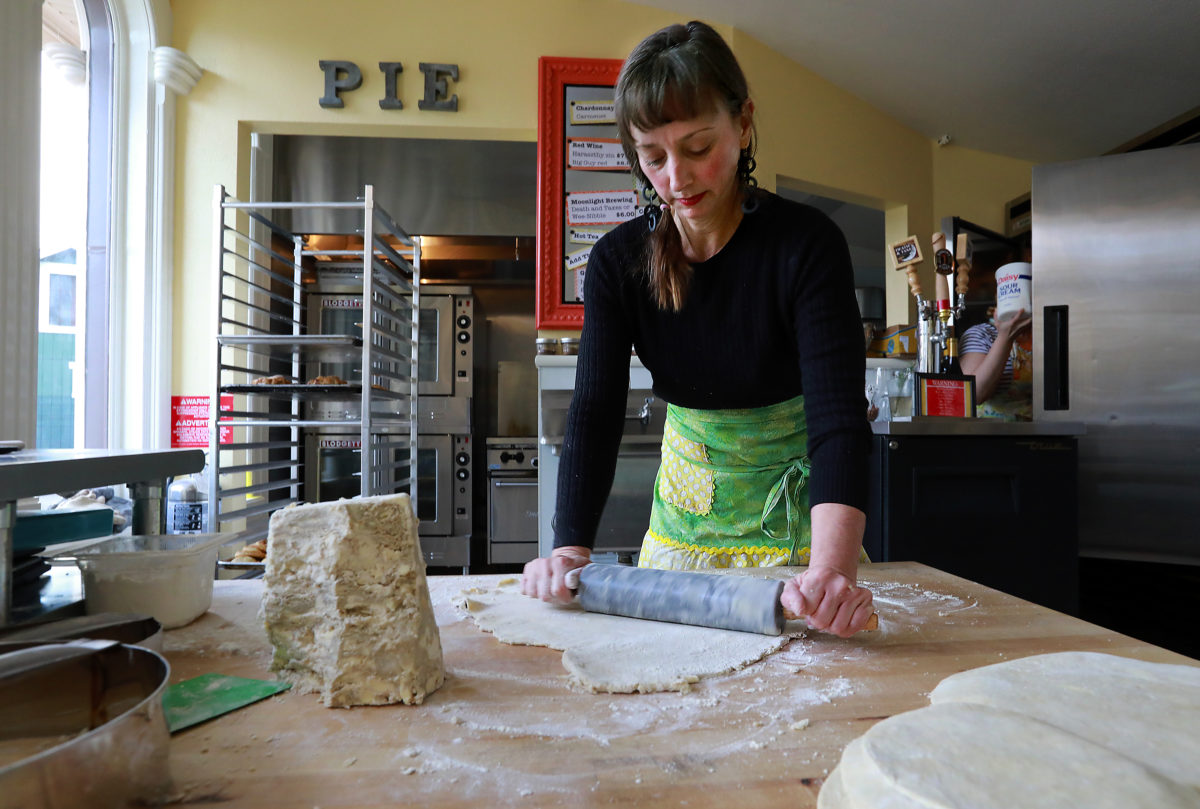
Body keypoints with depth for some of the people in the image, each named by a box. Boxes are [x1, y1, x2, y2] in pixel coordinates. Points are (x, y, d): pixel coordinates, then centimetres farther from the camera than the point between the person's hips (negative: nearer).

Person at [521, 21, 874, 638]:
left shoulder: (806, 244, -22)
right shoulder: (618, 259, -12)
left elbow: (839, 418, -32)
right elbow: (595, 411, -19)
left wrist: (833, 570, -48)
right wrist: (571, 547, -33)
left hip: (797, 515, -2)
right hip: (683, 511, 3)